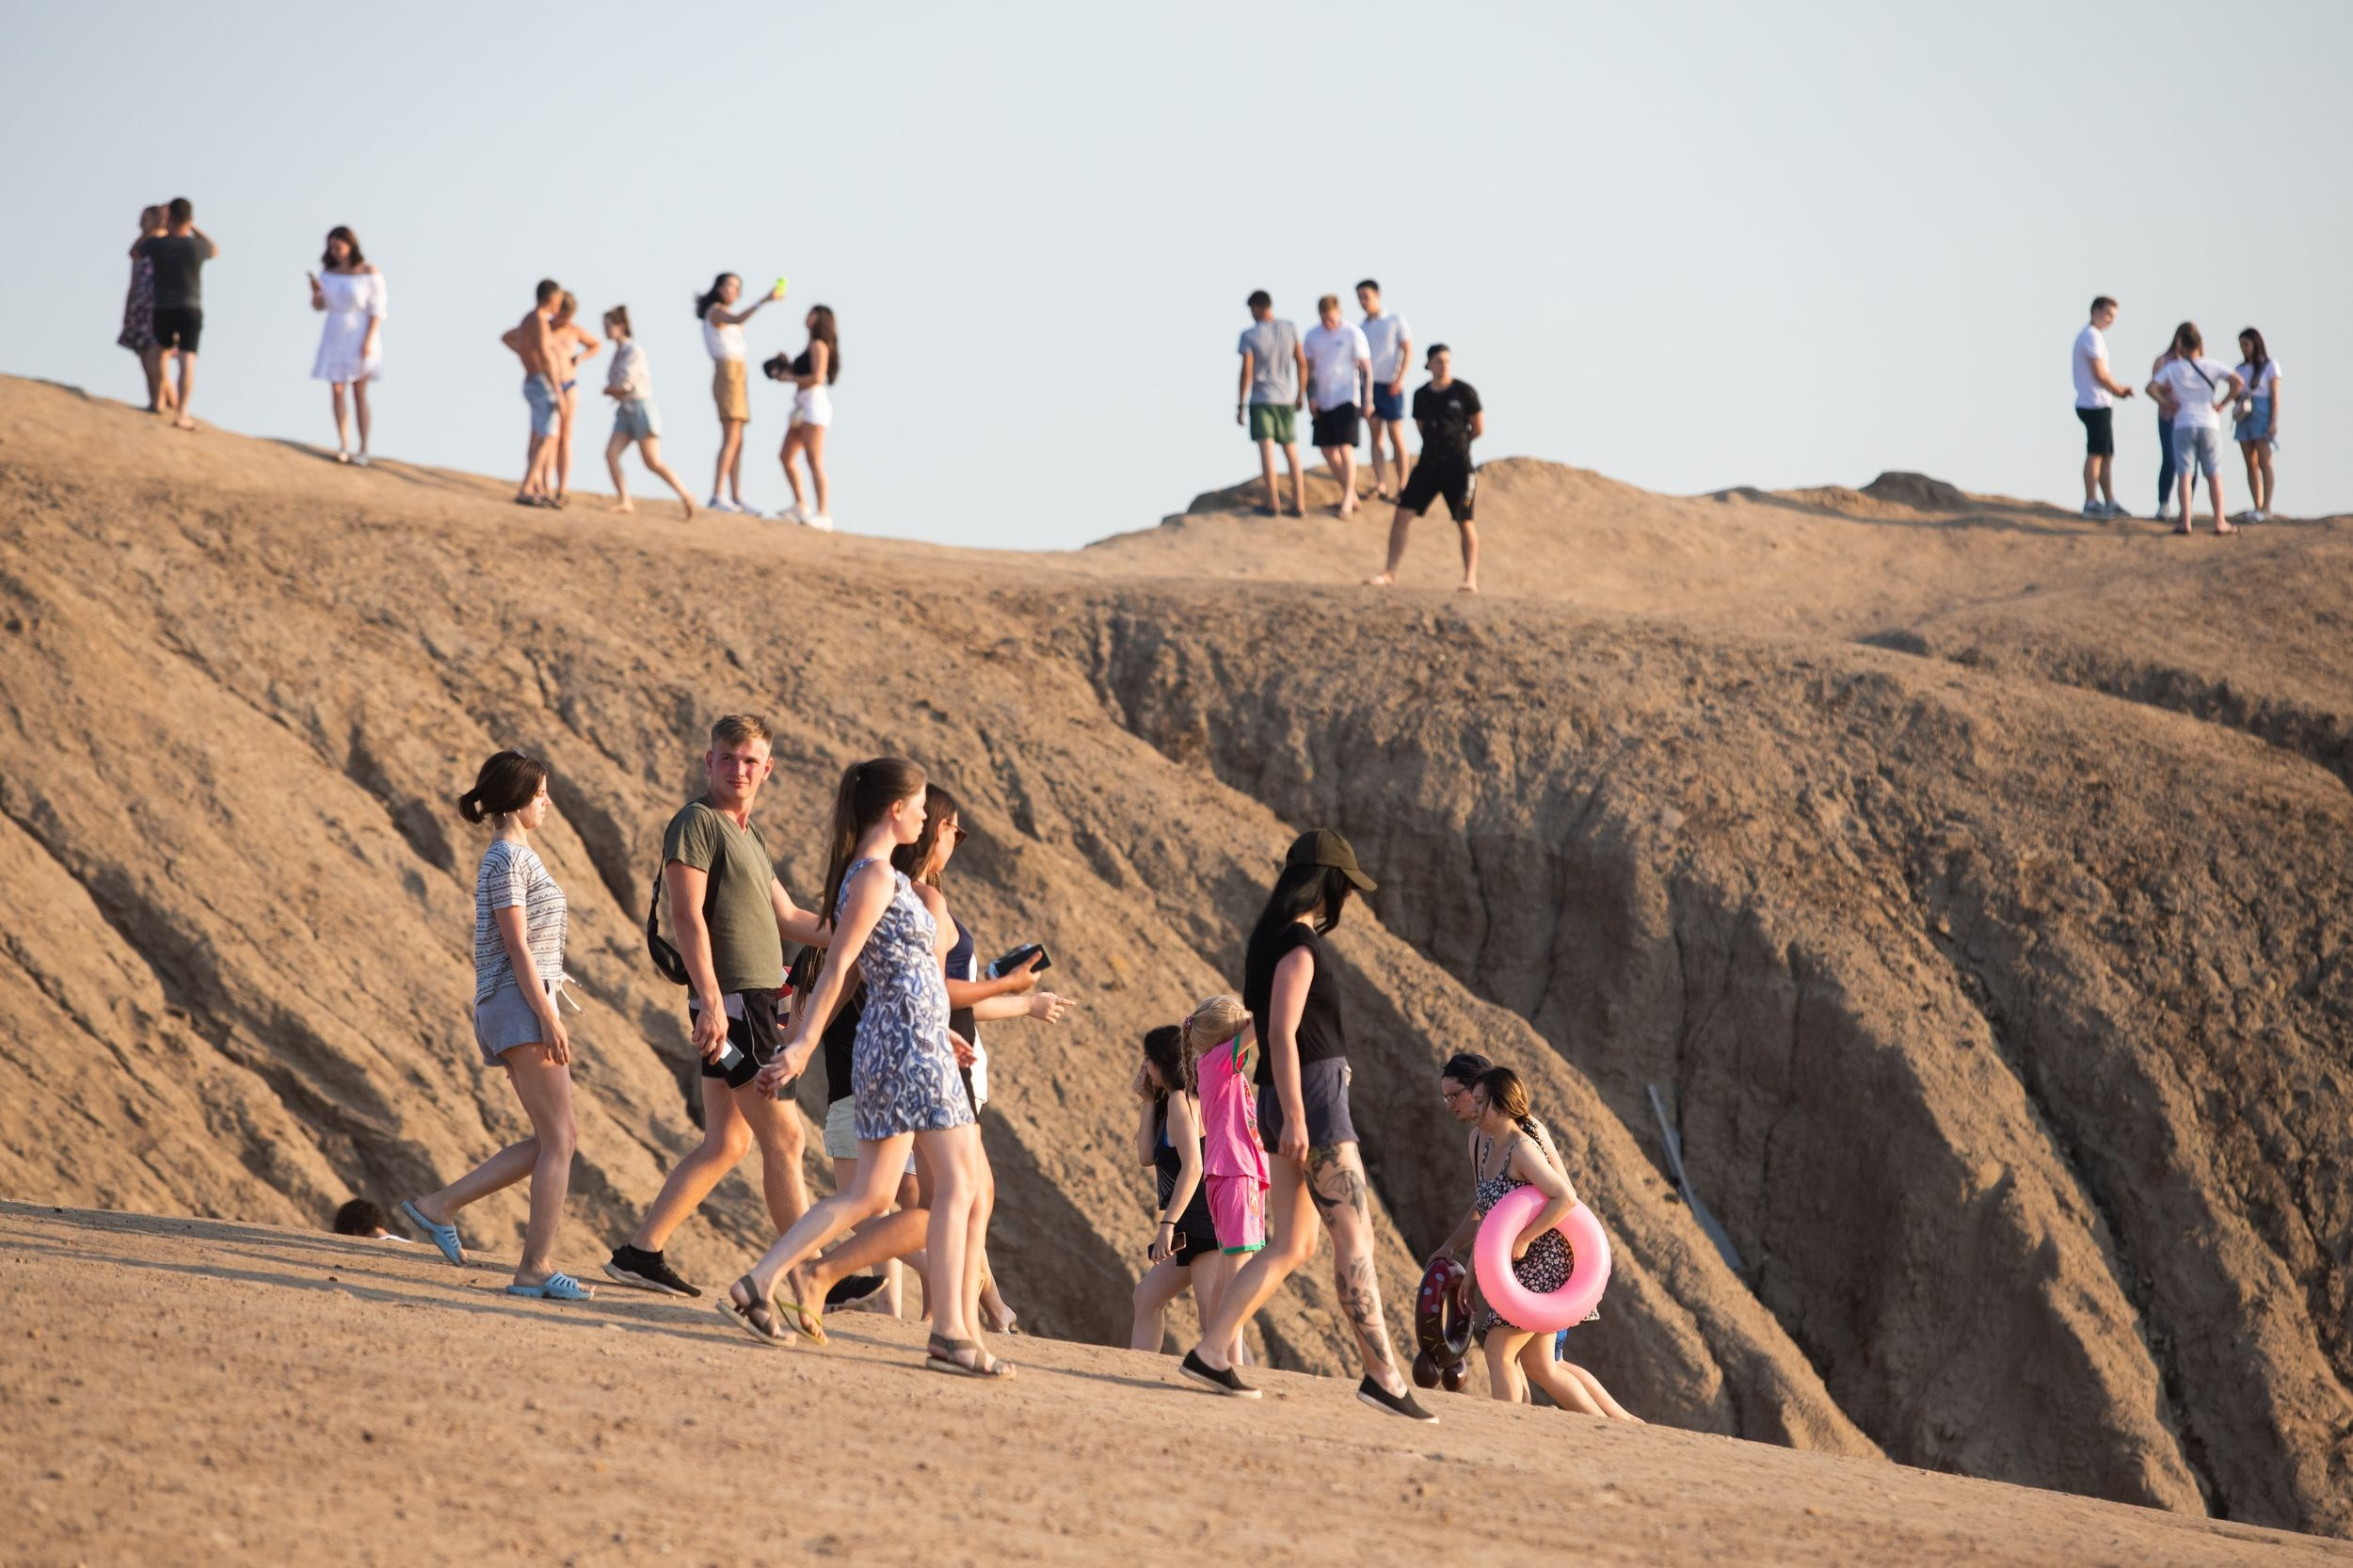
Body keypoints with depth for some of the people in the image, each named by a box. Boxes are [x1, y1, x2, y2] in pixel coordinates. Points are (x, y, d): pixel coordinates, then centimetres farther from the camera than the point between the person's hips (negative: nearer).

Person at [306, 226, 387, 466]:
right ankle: (343, 447, 6)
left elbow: (377, 309, -12)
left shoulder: (369, 272, -13)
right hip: (335, 337, 4)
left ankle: (363, 450, 4)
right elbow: (318, 306, 4)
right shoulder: (328, 270, 1)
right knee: (337, 391, 0)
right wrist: (316, 290, -18)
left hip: (360, 337, -4)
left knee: (359, 393, -3)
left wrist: (369, 340, -20)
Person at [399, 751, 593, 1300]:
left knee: (555, 1140, 8)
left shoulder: (511, 857, 21)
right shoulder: (508, 859, -10)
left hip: (520, 1011, 10)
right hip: (520, 1006, -10)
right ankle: (537, 1266, -10)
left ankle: (441, 1206, 8)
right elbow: (517, 946, -16)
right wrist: (549, 1019, -20)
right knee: (558, 1139, -9)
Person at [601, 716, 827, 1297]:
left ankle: (640, 1252, 13)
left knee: (727, 1142, 11)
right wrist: (711, 999, -25)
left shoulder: (747, 836, 20)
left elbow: (790, 919, 26)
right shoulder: (697, 822, -8)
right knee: (783, 1135, -8)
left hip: (752, 1003, 10)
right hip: (733, 1000, -10)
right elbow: (687, 914, -17)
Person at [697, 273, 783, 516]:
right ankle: (717, 496, -23)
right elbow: (737, 320, -27)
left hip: (736, 378, 10)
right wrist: (764, 300, -37)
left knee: (737, 442, 4)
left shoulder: (725, 315, 24)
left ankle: (738, 500, 1)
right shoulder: (716, 311, -4)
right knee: (731, 439, -17)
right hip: (727, 375, -10)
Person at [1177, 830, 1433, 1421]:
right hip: (1312, 1095, -10)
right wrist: (1294, 1117, -24)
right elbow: (1282, 1033, -20)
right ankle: (1383, 1375, -5)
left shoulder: (1270, 939, 16)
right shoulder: (1299, 944, -13)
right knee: (1355, 1240, -6)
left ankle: (1210, 1351, 2)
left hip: (1293, 1103, 10)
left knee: (1291, 1245, 9)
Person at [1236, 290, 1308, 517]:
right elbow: (1301, 364, 5)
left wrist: (1241, 405, -5)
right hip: (1286, 399, 4)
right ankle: (1299, 504, 6)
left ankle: (1273, 503, -13)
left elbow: (1247, 371, -11)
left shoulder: (1249, 335, -8)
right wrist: (1301, 395, 15)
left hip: (1260, 399, -4)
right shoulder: (1290, 330, 2)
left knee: (1266, 448, -7)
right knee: (1292, 452, 9)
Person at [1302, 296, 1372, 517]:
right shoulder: (1313, 335, 6)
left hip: (1347, 398, -6)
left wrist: (1368, 398, -8)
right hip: (1323, 400, 6)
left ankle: (1348, 499, -9)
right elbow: (1309, 368, 12)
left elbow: (1366, 367, -5)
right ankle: (1350, 493, 19)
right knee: (1327, 450, 6)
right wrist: (1311, 397, 3)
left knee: (1345, 447, -12)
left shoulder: (1353, 333, -7)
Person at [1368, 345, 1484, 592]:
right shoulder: (1421, 395, 8)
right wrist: (1439, 444, 11)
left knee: (1465, 523, 0)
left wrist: (1456, 442, 11)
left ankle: (1470, 580, 8)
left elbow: (1479, 429, 2)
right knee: (1403, 513, -3)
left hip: (1458, 467, -4)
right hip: (1428, 463, 4)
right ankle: (1390, 573, 3)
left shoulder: (1464, 392, -5)